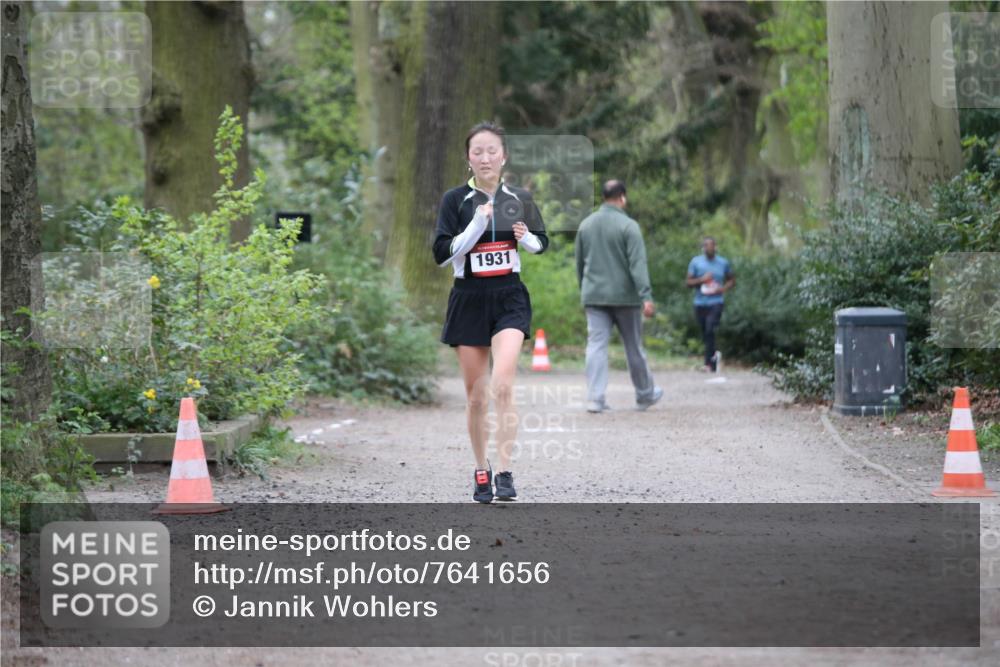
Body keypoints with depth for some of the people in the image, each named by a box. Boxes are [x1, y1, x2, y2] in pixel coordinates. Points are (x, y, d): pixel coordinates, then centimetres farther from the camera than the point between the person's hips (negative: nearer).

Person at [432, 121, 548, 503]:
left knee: (502, 385, -19)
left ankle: (505, 473, -17)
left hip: (509, 299, 0)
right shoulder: (456, 200, -1)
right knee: (475, 396, 6)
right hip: (469, 300, 0)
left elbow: (542, 243, 18)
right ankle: (481, 471, 21)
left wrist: (526, 238, -4)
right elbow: (442, 254, -7)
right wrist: (476, 225, -18)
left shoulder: (519, 199, 5)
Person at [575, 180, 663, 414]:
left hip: (593, 296, 4)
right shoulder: (628, 226, -9)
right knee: (633, 347, 9)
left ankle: (595, 398, -12)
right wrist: (646, 296, -21)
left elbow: (579, 263, 16)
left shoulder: (586, 225, 8)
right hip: (624, 296, -4)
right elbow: (638, 263, -17)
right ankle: (645, 394, 23)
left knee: (596, 345, -1)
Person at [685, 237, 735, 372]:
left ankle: (709, 363, -16)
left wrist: (724, 288, -3)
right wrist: (702, 280, -13)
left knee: (710, 330, -19)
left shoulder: (723, 263, 7)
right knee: (705, 333, 7)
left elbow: (732, 280, 17)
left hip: (716, 303, -2)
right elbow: (689, 282, 5)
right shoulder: (695, 262, 6)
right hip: (700, 303, 2)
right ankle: (713, 358, 29)